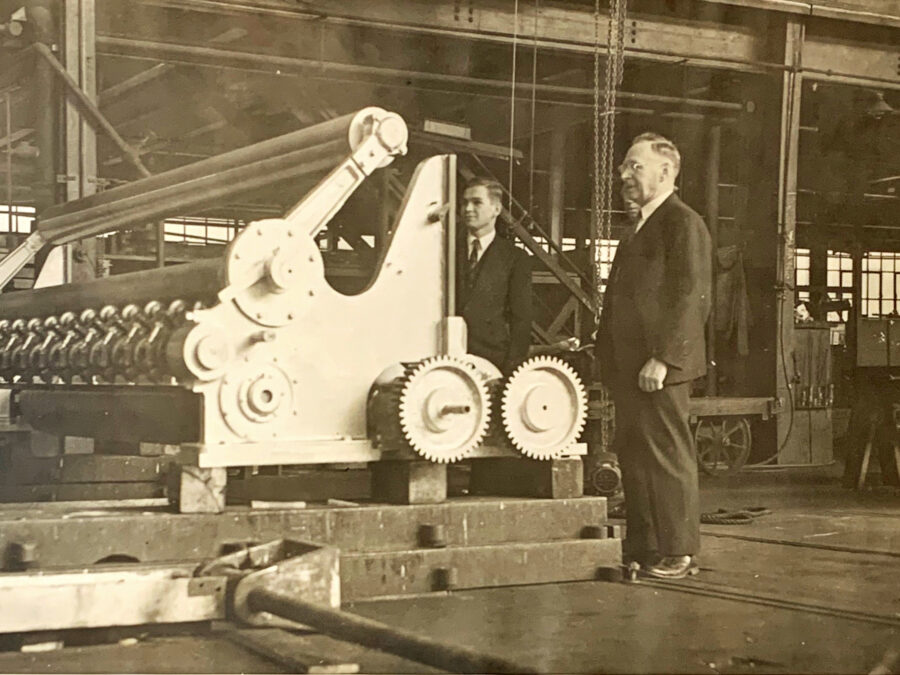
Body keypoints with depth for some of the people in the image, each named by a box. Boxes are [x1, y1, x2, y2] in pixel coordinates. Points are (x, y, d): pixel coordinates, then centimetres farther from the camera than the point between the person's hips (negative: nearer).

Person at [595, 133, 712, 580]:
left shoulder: (684, 223, -8)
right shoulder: (640, 227, 22)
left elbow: (692, 297, -17)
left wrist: (662, 358, -21)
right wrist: (606, 354, 14)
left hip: (658, 367, -9)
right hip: (628, 366, 9)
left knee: (668, 455, -4)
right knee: (633, 456, 10)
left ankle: (679, 554, 3)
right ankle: (641, 549, 17)